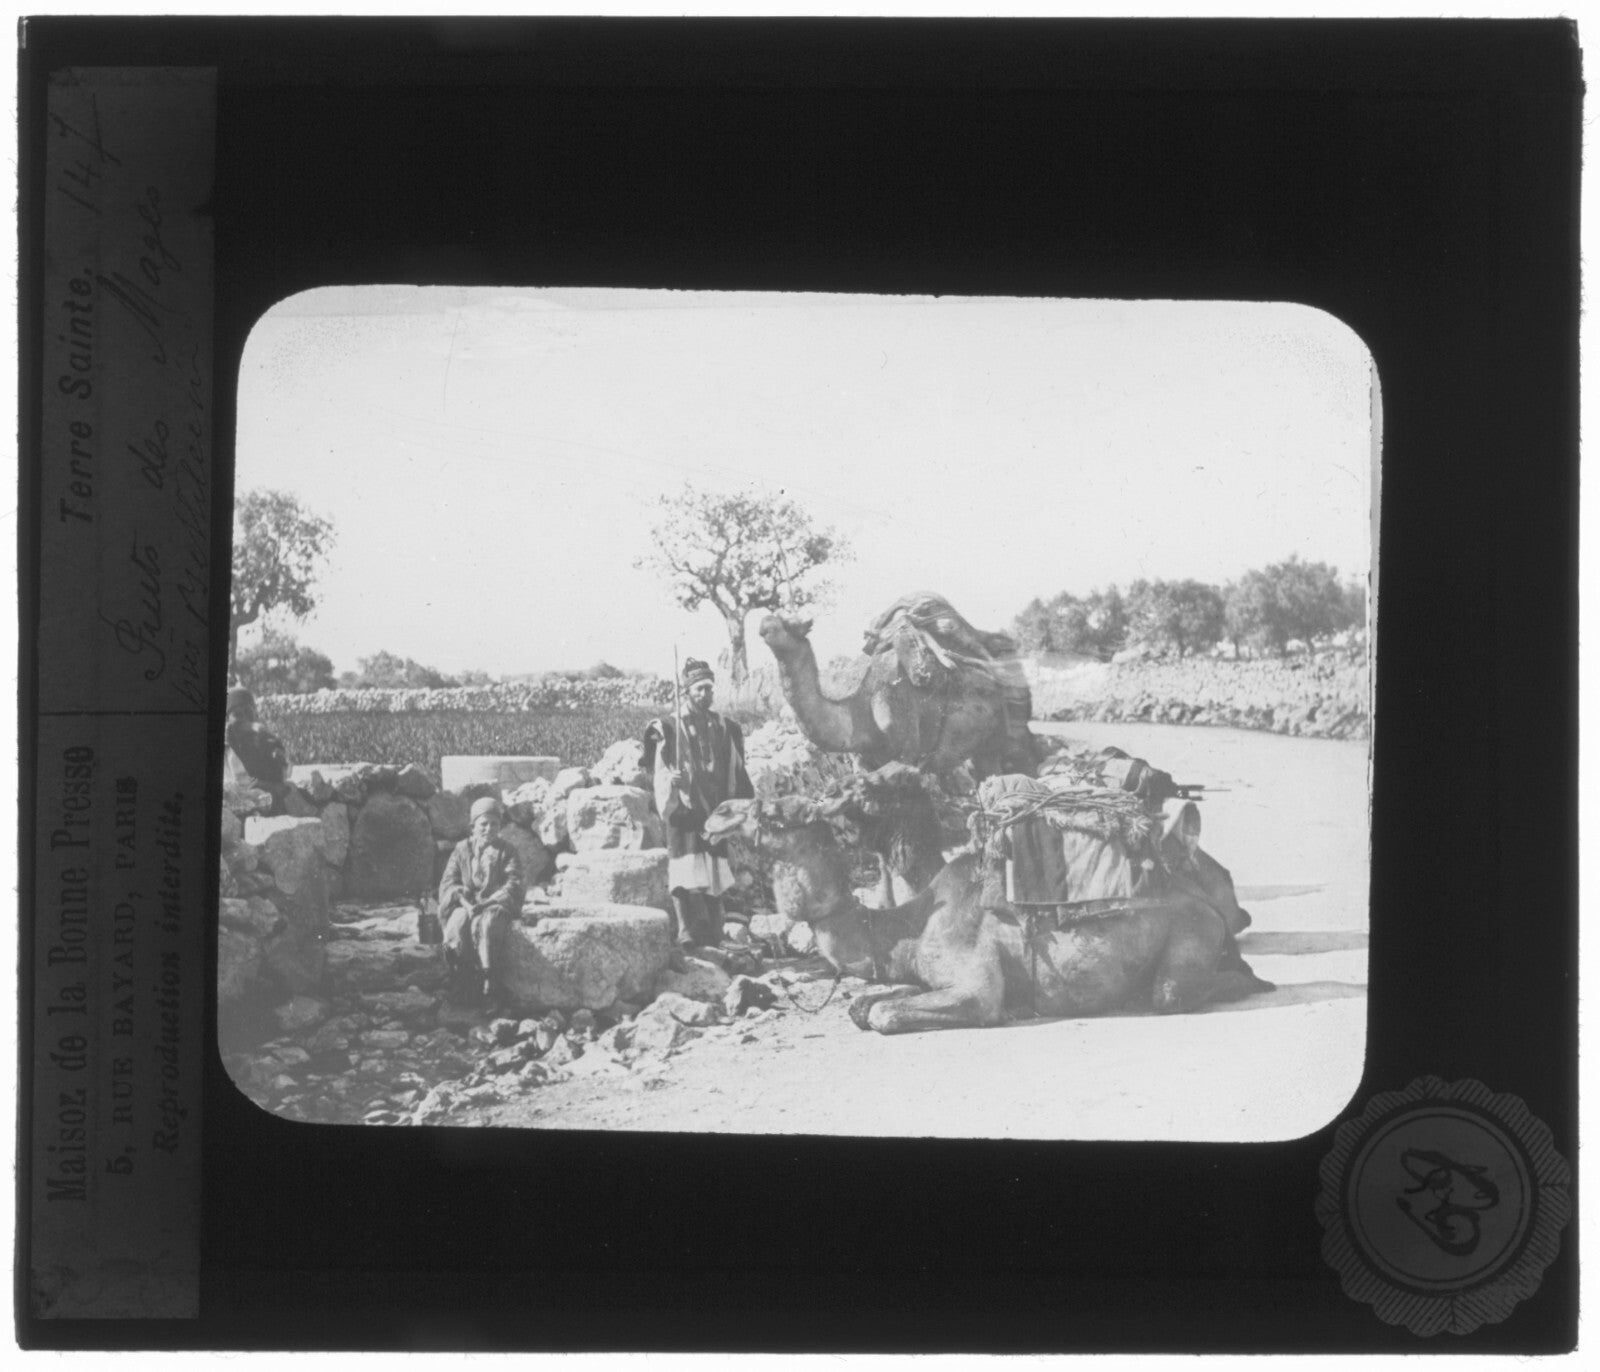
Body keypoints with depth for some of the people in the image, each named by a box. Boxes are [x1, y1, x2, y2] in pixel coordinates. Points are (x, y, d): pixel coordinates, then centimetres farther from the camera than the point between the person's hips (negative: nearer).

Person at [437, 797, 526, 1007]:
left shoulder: (507, 852, 12)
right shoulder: (461, 849, 17)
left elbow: (513, 885, 1)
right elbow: (447, 882, 9)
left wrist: (487, 903, -15)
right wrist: (464, 901, -12)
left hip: (495, 905, -2)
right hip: (465, 905, 2)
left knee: (485, 924, -37)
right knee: (457, 925, -34)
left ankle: (487, 980, -39)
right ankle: (463, 980, -30)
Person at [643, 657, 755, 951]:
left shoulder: (725, 729, 12)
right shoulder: (670, 729, 3)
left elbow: (737, 774, 15)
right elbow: (661, 774, 1)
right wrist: (670, 780, -18)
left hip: (716, 814, 3)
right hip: (684, 813, -3)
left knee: (714, 878, 3)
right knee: (686, 878, -11)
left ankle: (713, 936, 9)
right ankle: (687, 935, -13)